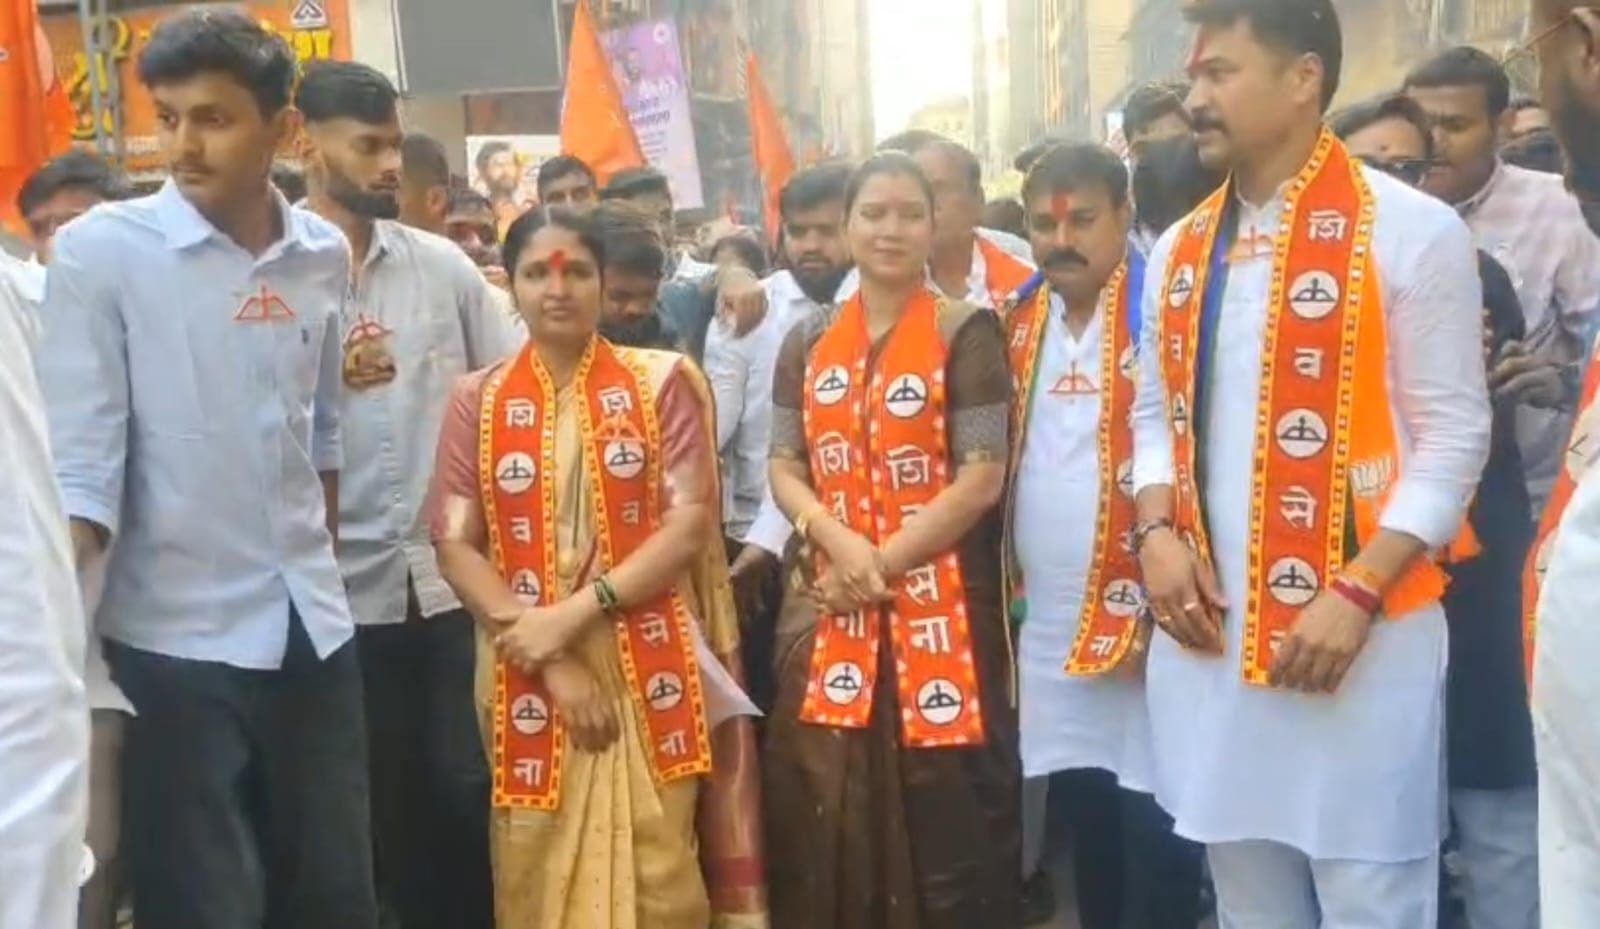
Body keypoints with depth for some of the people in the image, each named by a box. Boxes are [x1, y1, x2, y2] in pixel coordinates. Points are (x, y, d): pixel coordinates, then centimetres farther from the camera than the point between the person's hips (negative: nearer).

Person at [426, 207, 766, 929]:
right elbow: (455, 547, -1)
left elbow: (691, 523, -5)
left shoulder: (660, 382, 4)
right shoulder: (477, 400, 6)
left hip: (648, 668, -1)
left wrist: (575, 613, -15)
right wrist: (549, 660, -12)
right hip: (527, 674, 1)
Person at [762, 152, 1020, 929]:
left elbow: (982, 478, -8)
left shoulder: (966, 333, -1)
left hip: (939, 607, -3)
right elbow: (783, 468, 8)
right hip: (827, 609, 4)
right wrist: (837, 540, -11)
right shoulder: (808, 342, 11)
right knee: (828, 817, 6)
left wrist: (884, 562, -13)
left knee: (944, 823, -1)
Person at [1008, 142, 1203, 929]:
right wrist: (1011, 589, 12)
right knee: (1085, 826, 15)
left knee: (1153, 833, 1)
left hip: (1145, 619, -6)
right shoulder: (1022, 325, 11)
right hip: (1048, 625, 6)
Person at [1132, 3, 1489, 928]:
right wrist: (1157, 533, -3)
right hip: (1207, 631, 5)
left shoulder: (1412, 231, -7)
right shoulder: (1181, 251, 11)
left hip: (1361, 637, -5)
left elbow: (1453, 435, -9)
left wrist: (1357, 594, -18)